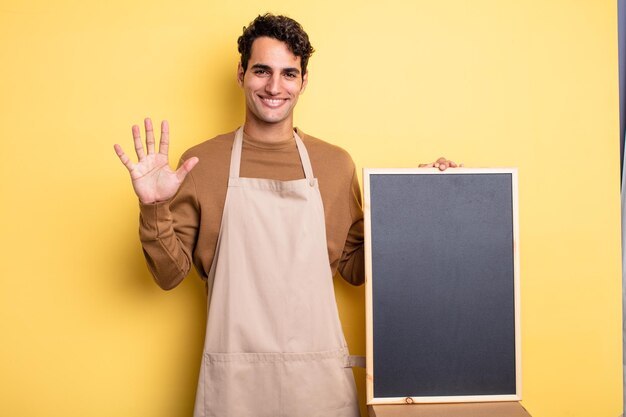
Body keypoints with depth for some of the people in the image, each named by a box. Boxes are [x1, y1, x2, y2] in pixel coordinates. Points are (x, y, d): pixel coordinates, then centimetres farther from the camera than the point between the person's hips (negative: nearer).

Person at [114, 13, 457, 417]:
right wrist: (154, 209, -14)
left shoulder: (336, 164, 4)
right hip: (233, 379, -1)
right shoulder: (201, 163, -1)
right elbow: (170, 274, 2)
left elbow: (354, 267, 9)